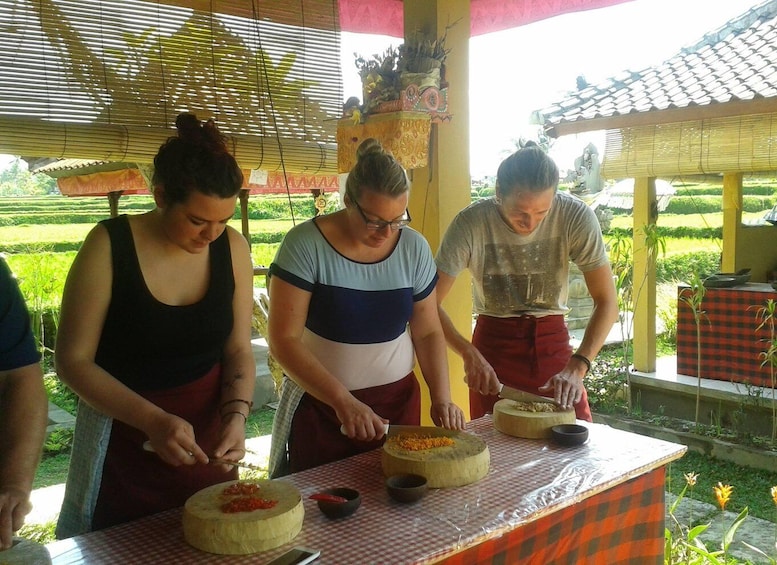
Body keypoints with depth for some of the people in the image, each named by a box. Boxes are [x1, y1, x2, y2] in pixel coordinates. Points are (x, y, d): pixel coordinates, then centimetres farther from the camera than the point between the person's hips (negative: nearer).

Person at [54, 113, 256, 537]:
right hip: (124, 431, -3)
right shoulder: (109, 246, -16)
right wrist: (153, 420, -24)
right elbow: (73, 361, -13)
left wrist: (236, 415, -16)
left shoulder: (232, 248, -7)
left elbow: (238, 349, 1)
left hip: (207, 436, 3)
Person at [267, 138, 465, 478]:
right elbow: (284, 340, -16)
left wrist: (441, 398, -8)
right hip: (321, 406, -3)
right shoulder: (305, 245, -15)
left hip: (399, 401, 3)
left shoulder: (414, 248, -2)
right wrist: (343, 402, -23)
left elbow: (428, 332, 5)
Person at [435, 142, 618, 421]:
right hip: (492, 345, -1)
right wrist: (469, 353, -29)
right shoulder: (471, 223, -20)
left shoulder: (576, 216, -16)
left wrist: (577, 367, -23)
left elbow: (607, 302, -12)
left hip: (553, 341, 2)